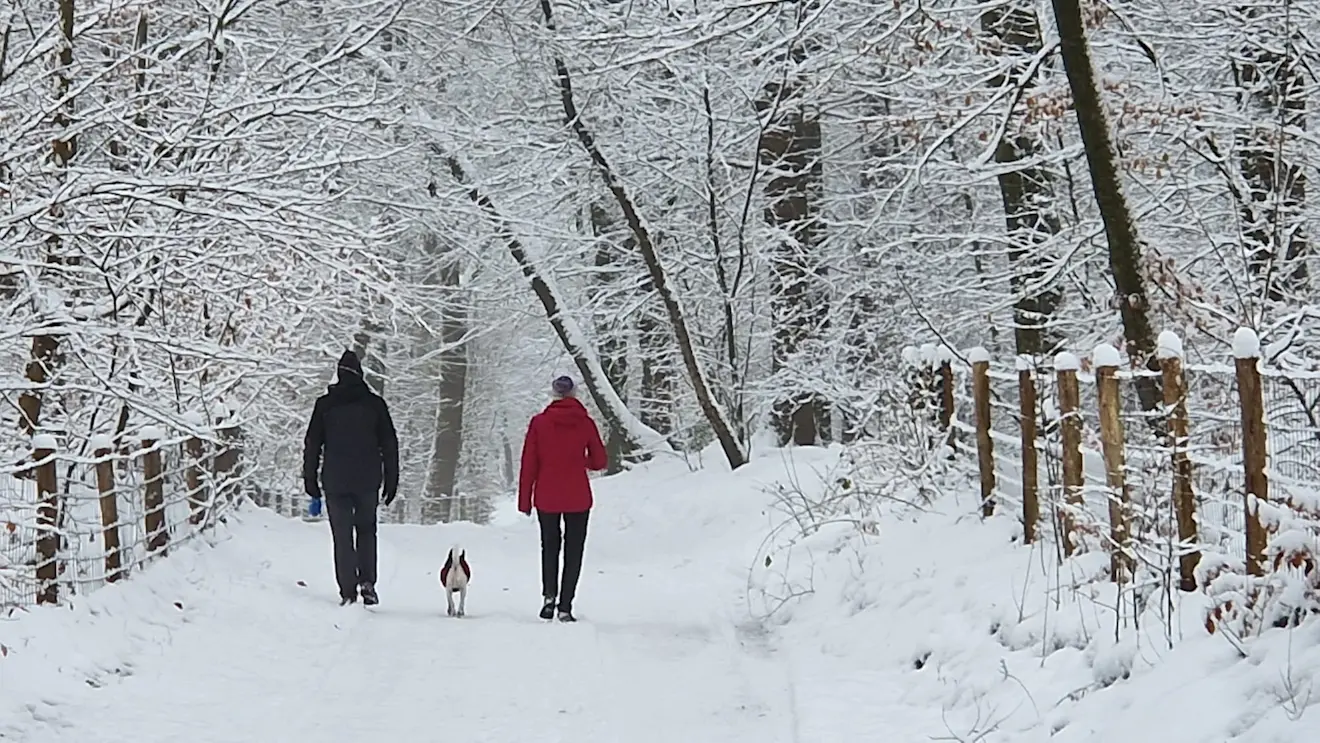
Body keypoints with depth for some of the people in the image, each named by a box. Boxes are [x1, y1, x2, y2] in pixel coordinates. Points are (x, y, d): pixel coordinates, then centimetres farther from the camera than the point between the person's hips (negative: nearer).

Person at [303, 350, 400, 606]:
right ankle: (367, 581, 1)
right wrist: (391, 481, 10)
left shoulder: (325, 404, 2)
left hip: (335, 482, -1)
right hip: (367, 481, 1)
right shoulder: (374, 404, 3)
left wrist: (311, 483, 8)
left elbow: (312, 445, 3)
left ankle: (348, 591, -2)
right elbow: (389, 444, 5)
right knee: (366, 530, 17)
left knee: (342, 536, 4)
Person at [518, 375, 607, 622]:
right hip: (578, 497, 0)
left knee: (550, 546, 18)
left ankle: (549, 595, -1)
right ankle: (565, 607, 1)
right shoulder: (585, 422, -4)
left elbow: (529, 464, -3)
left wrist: (524, 500, 3)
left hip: (547, 497, 0)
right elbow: (599, 461, 2)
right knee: (573, 550, 8)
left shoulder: (539, 422, -5)